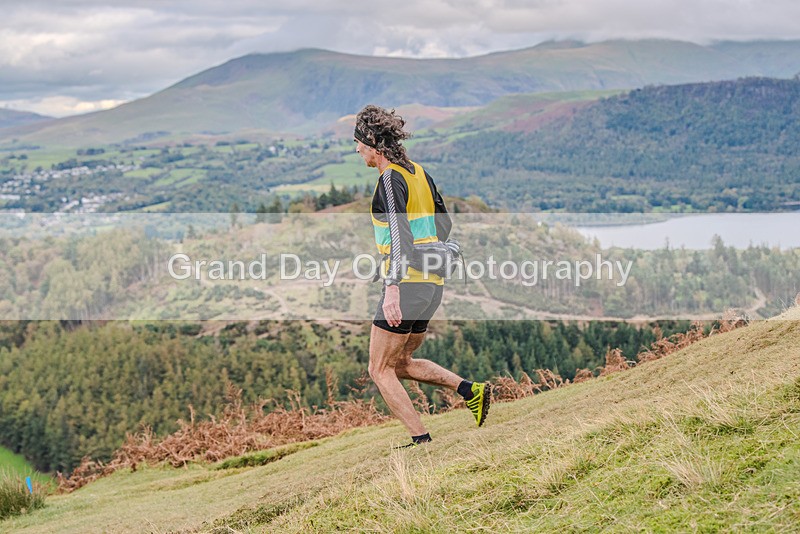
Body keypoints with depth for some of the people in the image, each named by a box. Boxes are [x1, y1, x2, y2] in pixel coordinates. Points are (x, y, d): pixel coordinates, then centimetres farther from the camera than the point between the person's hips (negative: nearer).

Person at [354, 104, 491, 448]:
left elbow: (401, 234, -25)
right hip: (432, 283, 9)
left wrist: (392, 288, -31)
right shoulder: (419, 173, 13)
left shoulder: (390, 179, -13)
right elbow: (444, 224, 20)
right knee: (401, 363, 21)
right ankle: (471, 390, 8)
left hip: (407, 283, -9)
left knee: (380, 370, 1)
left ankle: (421, 439, -3)